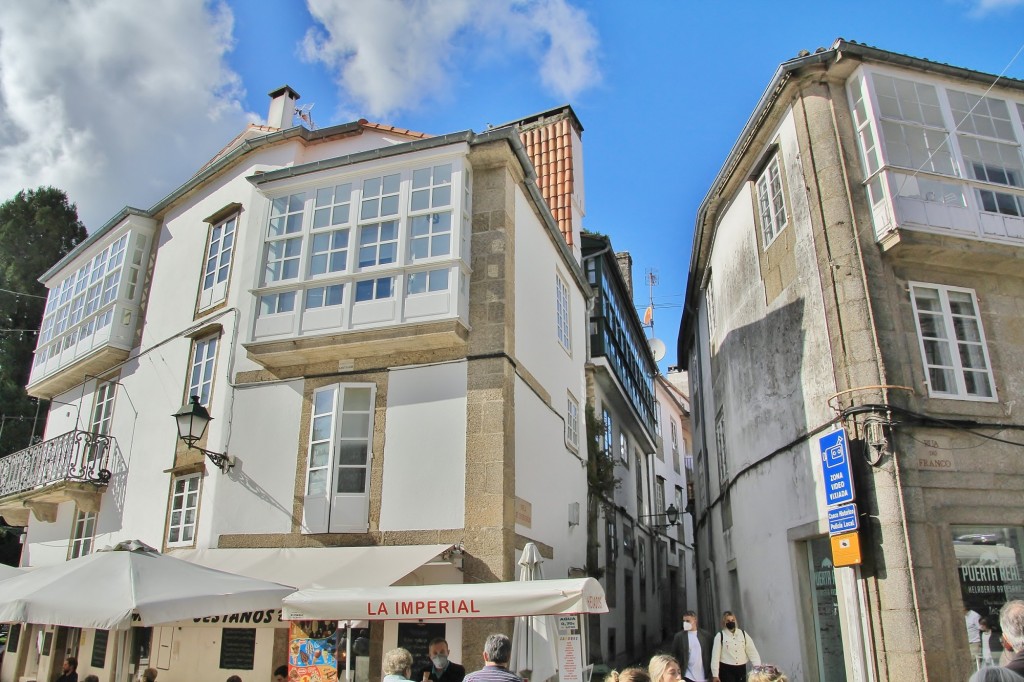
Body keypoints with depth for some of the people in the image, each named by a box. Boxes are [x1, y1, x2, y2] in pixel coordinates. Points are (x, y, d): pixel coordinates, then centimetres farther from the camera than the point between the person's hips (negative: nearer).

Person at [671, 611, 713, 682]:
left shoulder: (706, 635, 1)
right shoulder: (679, 636, -2)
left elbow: (710, 653, 6)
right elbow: (674, 655, 1)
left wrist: (711, 673, 3)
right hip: (688, 676, -1)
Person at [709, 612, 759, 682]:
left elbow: (752, 651, 3)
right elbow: (715, 656, -5)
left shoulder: (743, 634, 6)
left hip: (741, 669, 4)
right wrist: (715, 675, -8)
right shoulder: (720, 636, -4)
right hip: (726, 669, -4)